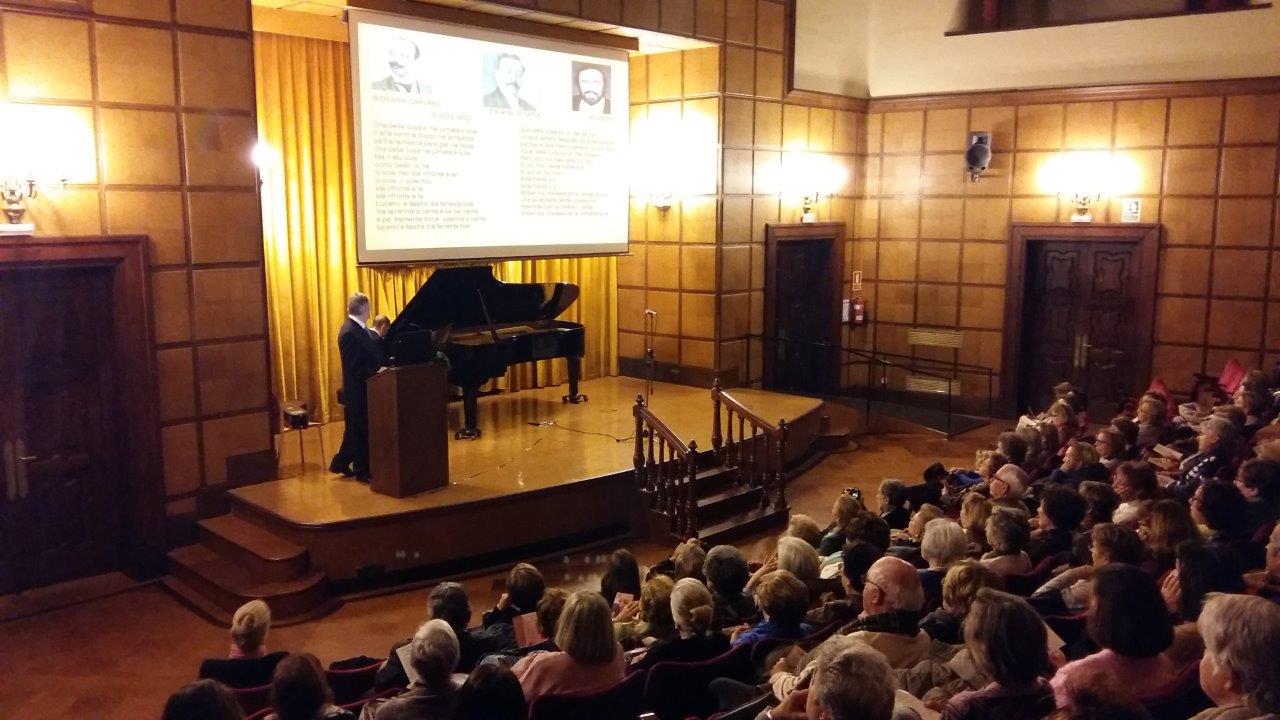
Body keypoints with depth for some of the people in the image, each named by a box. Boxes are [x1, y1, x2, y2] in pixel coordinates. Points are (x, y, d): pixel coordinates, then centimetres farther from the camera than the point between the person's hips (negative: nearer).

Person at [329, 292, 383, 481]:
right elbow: (354, 368, -24)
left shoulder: (357, 328, 8)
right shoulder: (350, 332, -22)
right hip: (358, 390, -10)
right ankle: (362, 470, 15)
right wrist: (377, 373, -21)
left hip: (361, 389, 10)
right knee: (360, 430, 3)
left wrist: (381, 366, 3)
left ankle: (340, 463, 29)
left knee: (356, 429, 18)